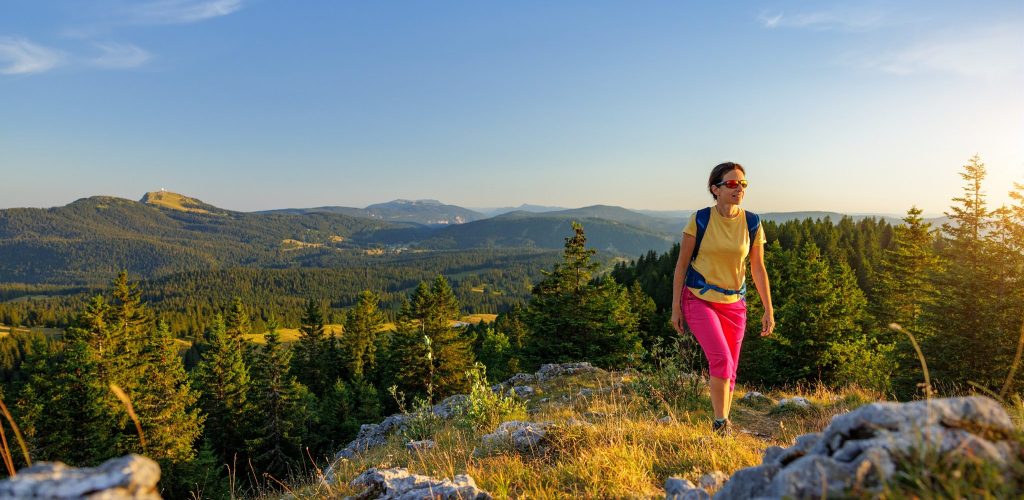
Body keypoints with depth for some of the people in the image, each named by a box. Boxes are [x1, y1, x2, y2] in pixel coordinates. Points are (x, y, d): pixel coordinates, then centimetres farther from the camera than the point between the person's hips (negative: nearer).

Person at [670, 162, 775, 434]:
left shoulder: (752, 223, -1)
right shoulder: (700, 220, -9)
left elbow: (758, 269, 6)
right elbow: (682, 264, -4)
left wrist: (769, 310, 5)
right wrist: (675, 307, -6)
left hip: (734, 304, 4)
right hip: (699, 299, -3)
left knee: (730, 372, 9)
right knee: (721, 360, -21)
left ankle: (723, 427, 27)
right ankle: (720, 424, -4)